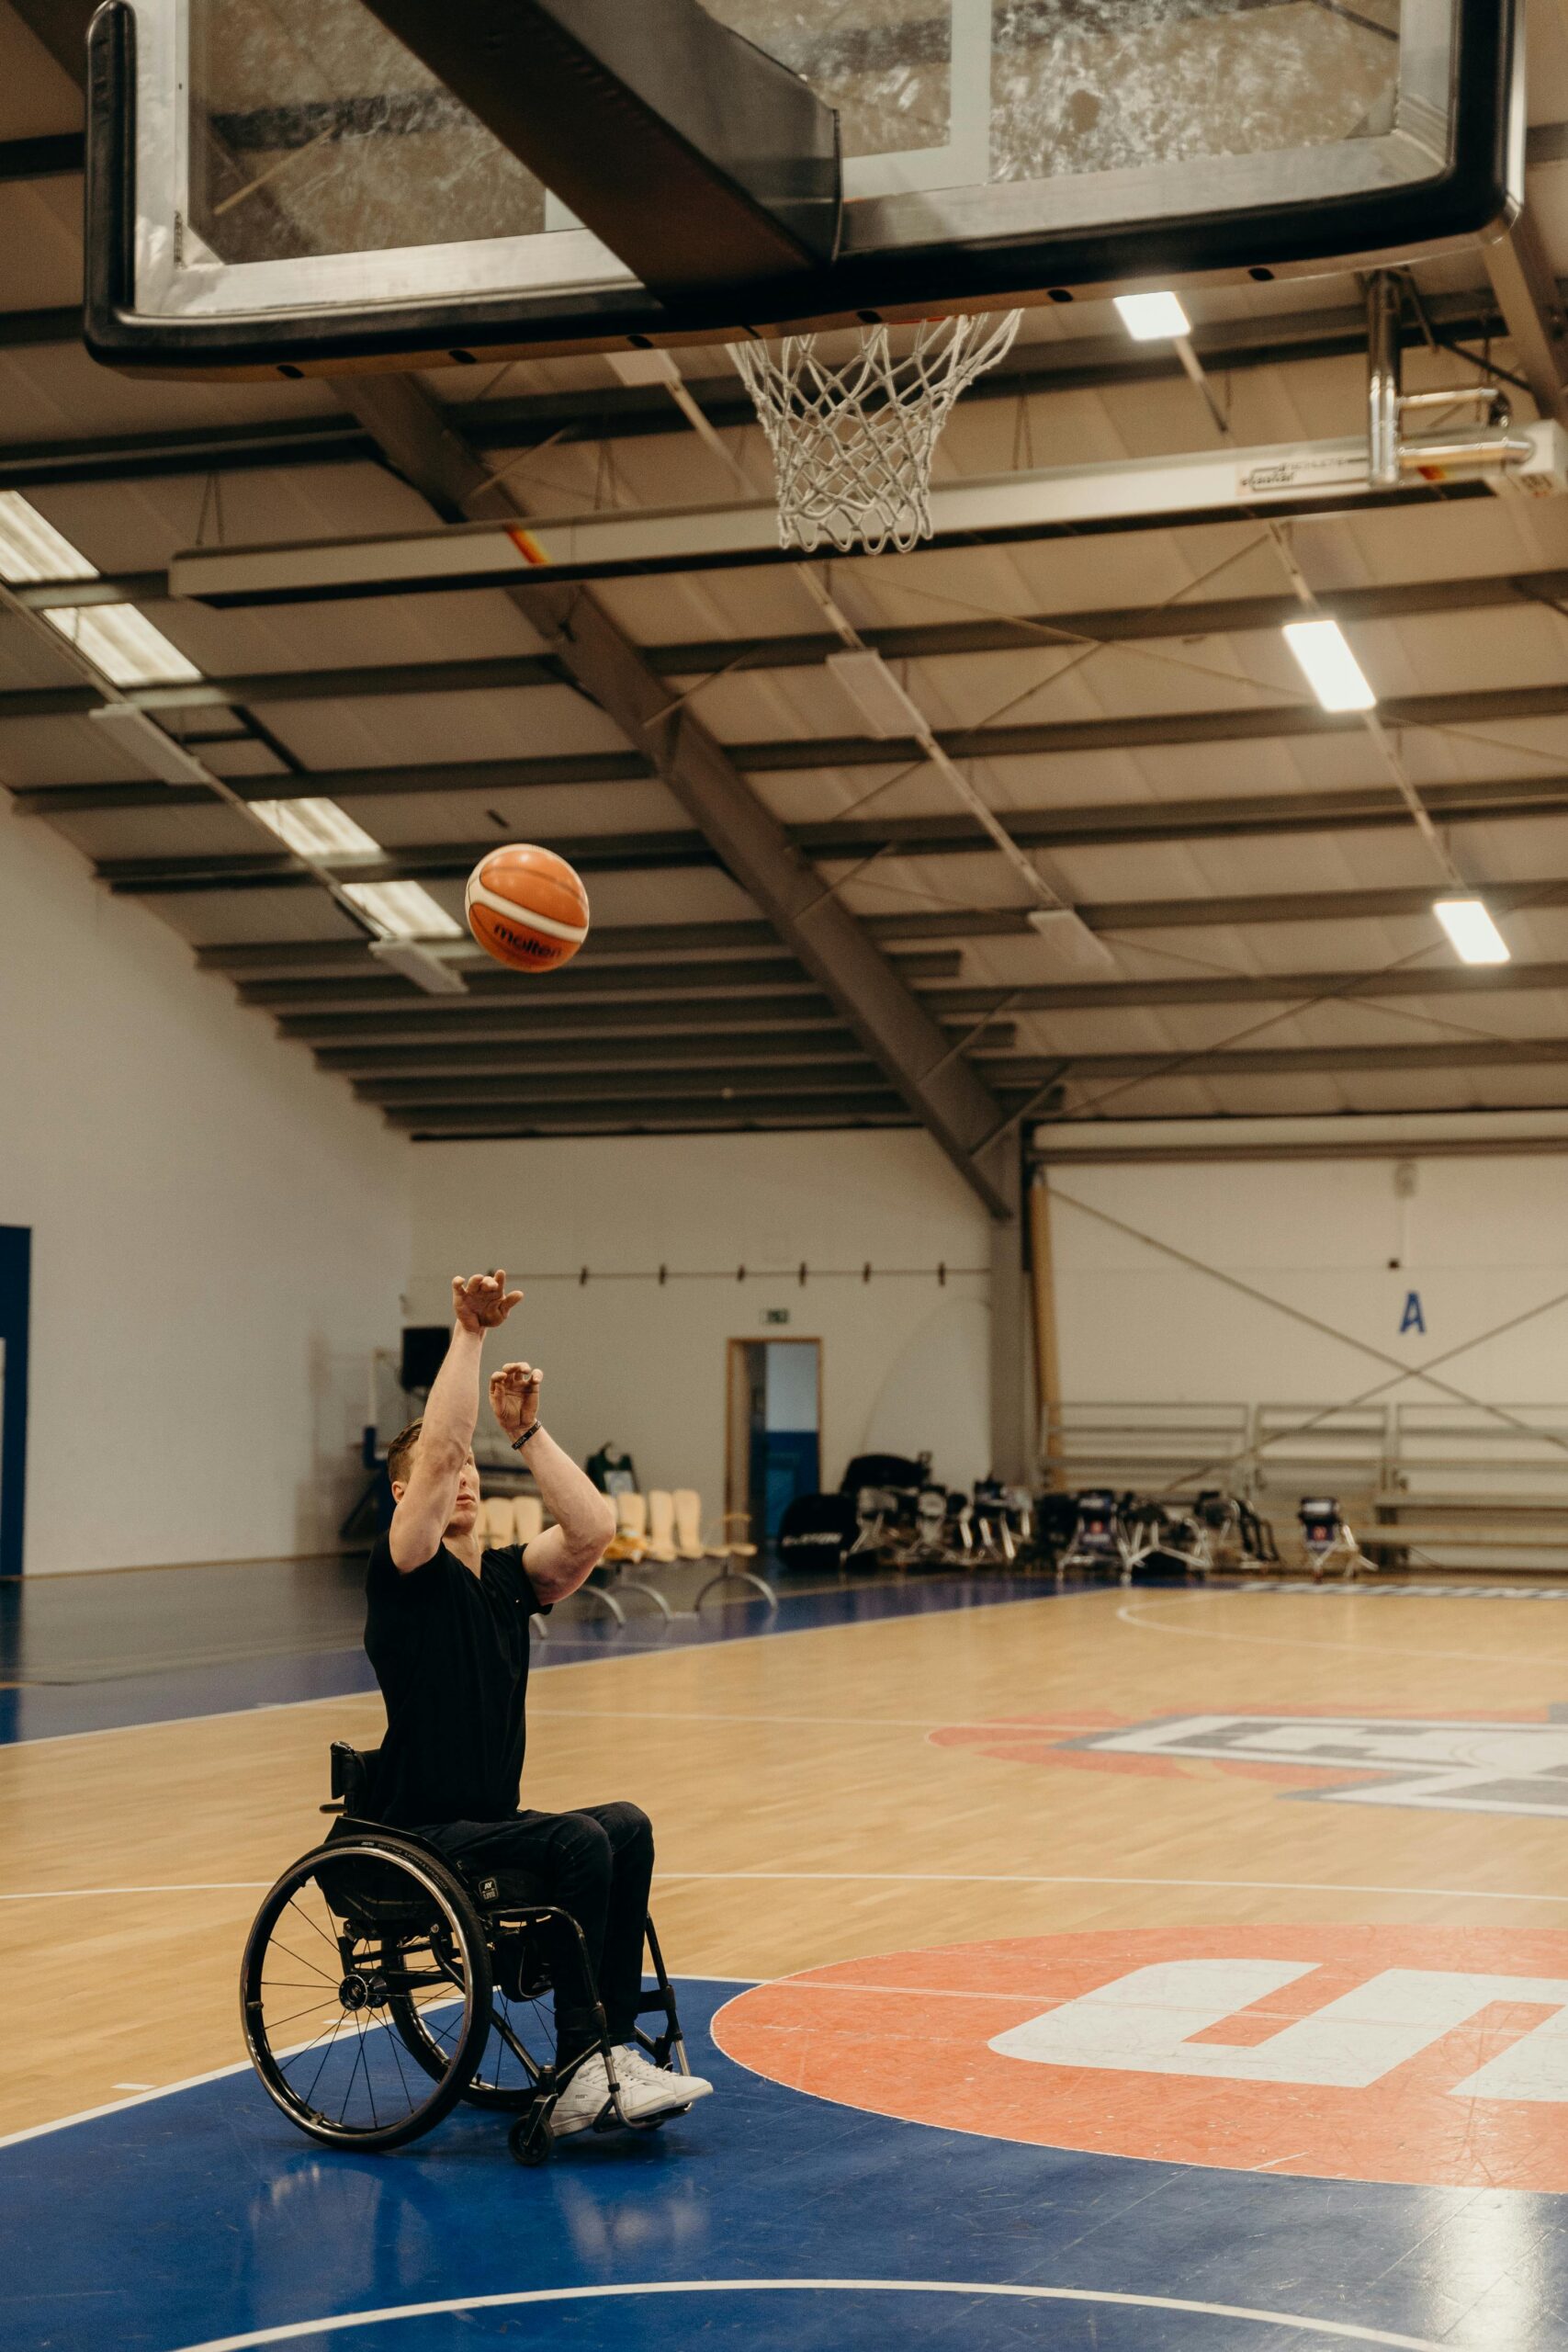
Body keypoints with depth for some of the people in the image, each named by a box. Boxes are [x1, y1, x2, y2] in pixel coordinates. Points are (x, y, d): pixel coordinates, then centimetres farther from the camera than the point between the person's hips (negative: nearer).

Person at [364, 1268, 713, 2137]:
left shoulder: (508, 1577, 10)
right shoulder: (405, 1573, -7)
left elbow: (593, 1529, -8)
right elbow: (438, 1447, -21)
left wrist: (527, 1431, -6)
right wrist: (468, 1334, -19)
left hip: (494, 1827, 7)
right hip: (418, 1840, -7)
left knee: (625, 1827, -18)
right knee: (580, 1842, -26)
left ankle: (611, 2053, -13)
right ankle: (576, 2073, -20)